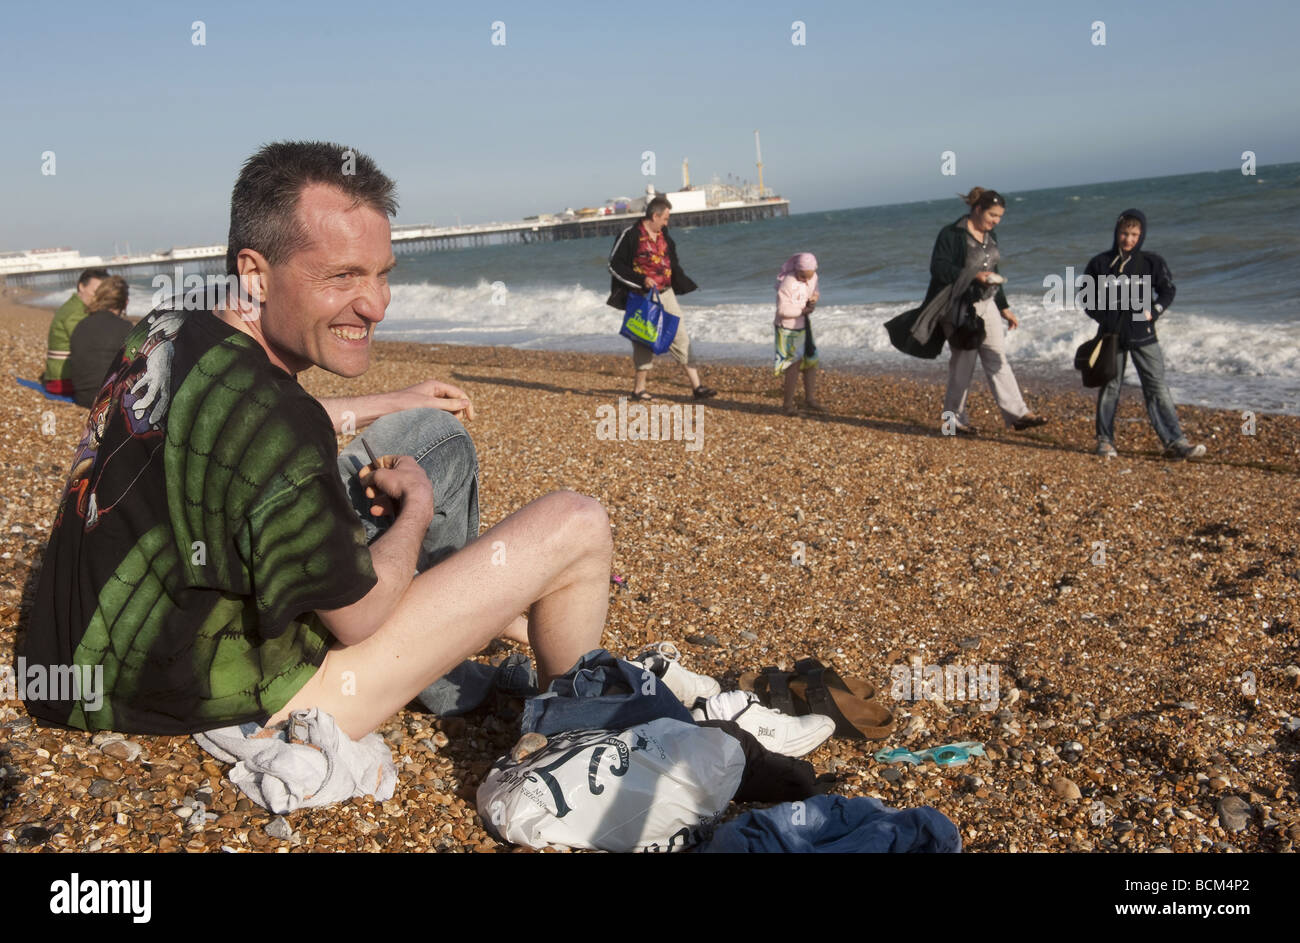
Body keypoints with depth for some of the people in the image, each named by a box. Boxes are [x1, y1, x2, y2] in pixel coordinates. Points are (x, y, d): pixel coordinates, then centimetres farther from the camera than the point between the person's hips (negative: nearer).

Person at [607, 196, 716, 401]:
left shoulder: (663, 235, 12)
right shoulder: (630, 235, -10)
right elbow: (614, 265, -12)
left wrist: (683, 284, 14)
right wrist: (641, 280, -19)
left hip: (666, 294, 6)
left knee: (681, 338, 2)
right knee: (645, 342, 1)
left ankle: (696, 386, 2)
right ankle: (639, 388, 15)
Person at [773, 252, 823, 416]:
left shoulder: (813, 277, -4)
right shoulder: (787, 284, -26)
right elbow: (782, 310, -27)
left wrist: (815, 297, -9)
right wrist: (803, 310, -19)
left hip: (804, 325, 8)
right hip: (788, 328, -7)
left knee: (811, 362, 11)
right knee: (794, 364, -9)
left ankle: (810, 399, 26)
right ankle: (788, 405, 0)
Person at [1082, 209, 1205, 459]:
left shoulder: (1151, 262, 2)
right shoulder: (1100, 263, 2)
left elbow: (1167, 291, 7)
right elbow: (1088, 297, 6)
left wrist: (1153, 312, -9)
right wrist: (1103, 316, -8)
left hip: (1142, 335, 0)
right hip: (1111, 334, 0)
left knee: (1157, 386, -3)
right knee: (1110, 387, 8)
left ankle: (1174, 441, -4)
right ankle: (1105, 440, 18)